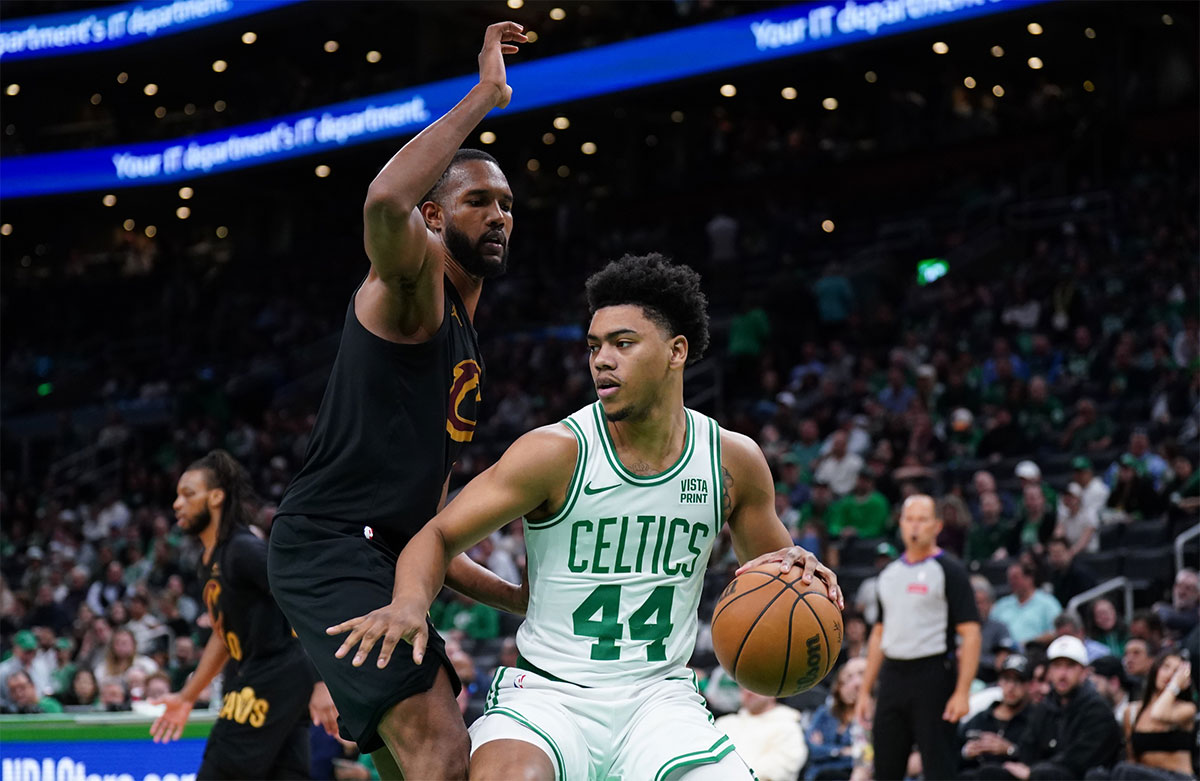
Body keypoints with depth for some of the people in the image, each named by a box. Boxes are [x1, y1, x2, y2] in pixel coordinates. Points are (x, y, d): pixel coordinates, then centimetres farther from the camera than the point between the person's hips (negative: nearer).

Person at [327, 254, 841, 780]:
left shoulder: (733, 460, 1)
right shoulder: (557, 452, -9)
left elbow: (769, 563, 16)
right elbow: (440, 536, -6)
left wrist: (791, 565, -9)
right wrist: (410, 602, -28)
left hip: (660, 694, 3)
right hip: (549, 693, -3)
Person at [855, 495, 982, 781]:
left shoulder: (949, 571, -4)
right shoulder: (890, 573, 15)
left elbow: (970, 634, -10)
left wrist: (962, 692, -19)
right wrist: (865, 691, 14)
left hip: (933, 676, -6)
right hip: (893, 679, 6)